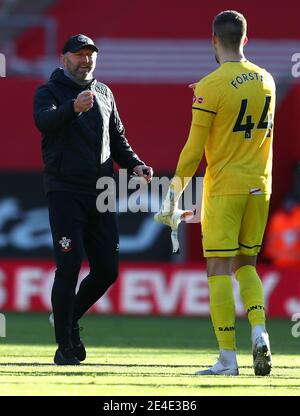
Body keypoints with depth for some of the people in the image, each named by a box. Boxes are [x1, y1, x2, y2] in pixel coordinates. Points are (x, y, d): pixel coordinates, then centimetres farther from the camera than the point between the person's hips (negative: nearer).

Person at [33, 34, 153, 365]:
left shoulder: (104, 94, 16)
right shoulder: (49, 91, -2)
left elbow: (117, 138, 24)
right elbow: (45, 121, -25)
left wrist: (134, 164, 6)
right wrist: (73, 108, -45)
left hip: (100, 193, 6)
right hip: (65, 191, -6)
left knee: (107, 270, 4)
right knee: (69, 267, -10)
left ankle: (69, 318, 28)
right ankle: (65, 347, -3)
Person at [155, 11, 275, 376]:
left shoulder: (211, 87, -12)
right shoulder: (266, 81, 7)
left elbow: (194, 149, -11)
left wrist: (173, 196, -3)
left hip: (223, 188, -6)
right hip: (258, 186, 6)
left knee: (219, 270, -2)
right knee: (245, 266, 16)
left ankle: (227, 358, -5)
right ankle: (259, 333, -6)